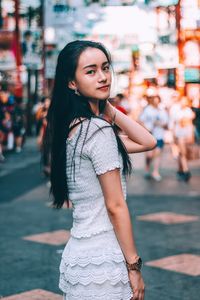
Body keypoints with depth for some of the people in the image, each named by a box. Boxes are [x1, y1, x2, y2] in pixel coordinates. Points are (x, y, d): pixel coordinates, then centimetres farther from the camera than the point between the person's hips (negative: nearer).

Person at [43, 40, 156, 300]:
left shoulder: (73, 128, 10)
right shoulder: (98, 130, -16)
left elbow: (147, 142, 14)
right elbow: (115, 206, -16)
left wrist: (108, 108, 7)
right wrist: (134, 267, -11)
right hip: (103, 260, -9)